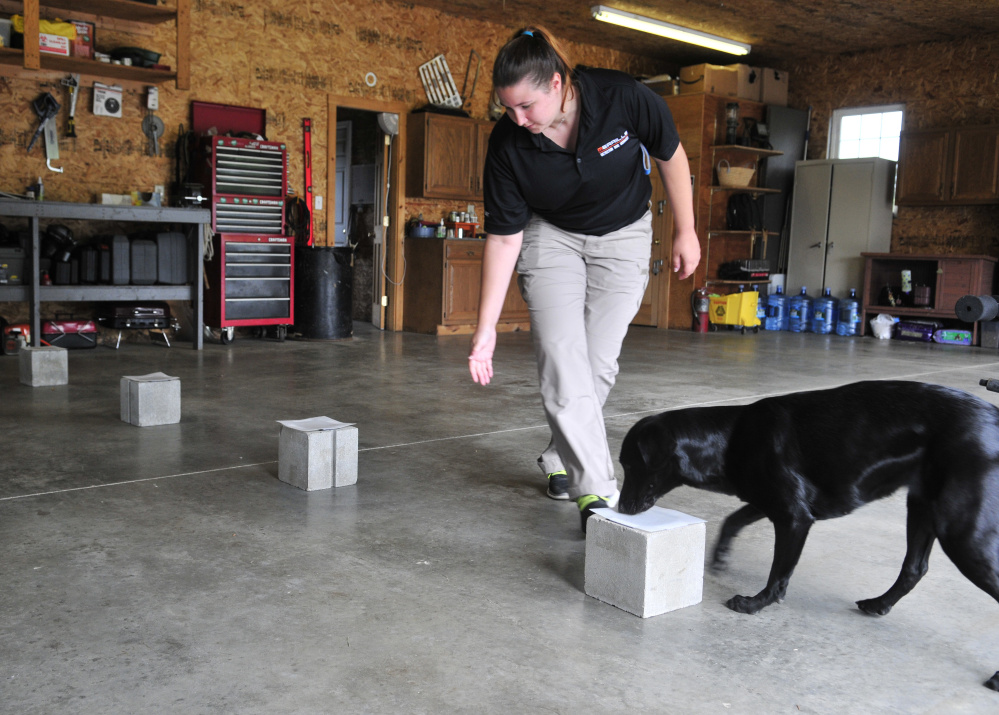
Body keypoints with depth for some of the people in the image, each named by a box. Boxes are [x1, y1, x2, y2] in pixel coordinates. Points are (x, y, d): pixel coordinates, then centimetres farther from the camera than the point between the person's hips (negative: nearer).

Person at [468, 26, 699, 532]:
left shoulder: (623, 98, -27)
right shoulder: (507, 144, -23)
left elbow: (671, 156, -8)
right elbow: (503, 238, -17)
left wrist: (685, 233, -2)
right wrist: (486, 329, -18)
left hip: (623, 235, 0)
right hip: (551, 237, 0)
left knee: (598, 362, -3)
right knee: (561, 358, -14)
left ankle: (561, 461, 20)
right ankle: (595, 490, -10)